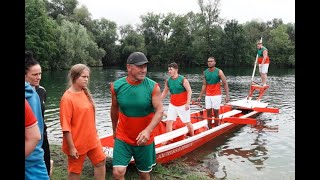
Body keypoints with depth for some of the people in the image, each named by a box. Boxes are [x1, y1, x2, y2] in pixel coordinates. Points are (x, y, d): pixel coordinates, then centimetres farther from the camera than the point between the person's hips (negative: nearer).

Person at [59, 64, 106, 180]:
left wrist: (95, 133, 15)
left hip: (92, 139, 7)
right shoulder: (67, 98, -20)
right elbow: (65, 126, -20)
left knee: (101, 162, 16)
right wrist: (71, 147, -18)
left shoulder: (85, 92, 2)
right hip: (77, 143, -7)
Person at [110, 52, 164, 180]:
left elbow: (160, 111, -18)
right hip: (123, 138, 1)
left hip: (144, 139, 0)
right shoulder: (116, 86, -7)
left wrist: (148, 130, -33)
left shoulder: (153, 87, -13)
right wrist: (114, 129, 19)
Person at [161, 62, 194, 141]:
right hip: (172, 105, 4)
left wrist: (188, 103, -19)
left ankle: (192, 137, 31)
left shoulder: (183, 79, -13)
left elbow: (189, 91, -13)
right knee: (168, 122, -4)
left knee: (187, 122, 9)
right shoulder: (168, 81, 2)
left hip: (183, 105, -4)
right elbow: (164, 92, 12)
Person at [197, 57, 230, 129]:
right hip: (208, 96, 4)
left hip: (216, 95, -3)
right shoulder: (205, 72, 4)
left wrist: (227, 96, -16)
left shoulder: (219, 72, -7)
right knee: (208, 112, 6)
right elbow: (204, 85, 8)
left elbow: (225, 83, -7)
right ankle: (209, 129, 15)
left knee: (216, 112, 1)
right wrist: (200, 96, 4)